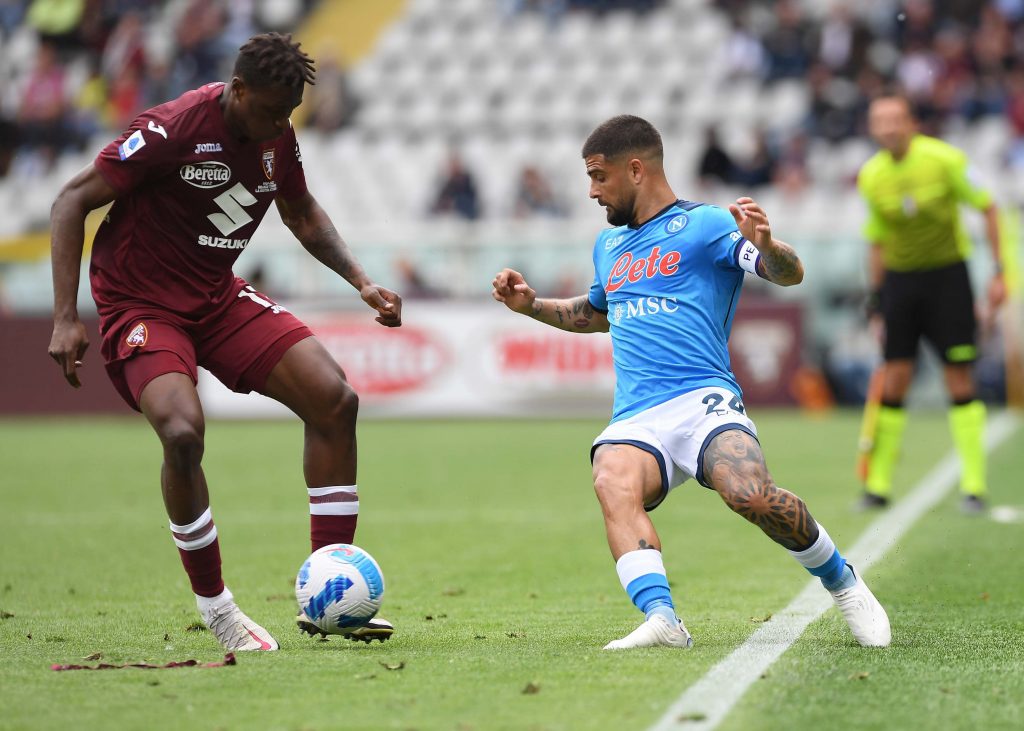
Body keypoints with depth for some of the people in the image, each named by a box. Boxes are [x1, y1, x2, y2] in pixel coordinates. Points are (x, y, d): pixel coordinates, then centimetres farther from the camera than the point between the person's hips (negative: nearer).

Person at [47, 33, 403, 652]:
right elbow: (73, 201, -17)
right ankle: (215, 608, -11)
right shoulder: (174, 129, -22)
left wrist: (361, 282, 7)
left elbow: (303, 213, 20)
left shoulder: (278, 138, -1)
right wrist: (66, 317, -23)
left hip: (218, 297, 7)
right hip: (140, 304, -7)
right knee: (183, 432, -31)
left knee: (335, 400, -8)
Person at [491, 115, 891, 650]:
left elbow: (789, 274, -6)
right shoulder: (609, 245, 28)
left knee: (750, 494, -31)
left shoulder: (701, 224, 6)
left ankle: (842, 584, -4)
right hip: (635, 419, 5)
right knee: (614, 484, -32)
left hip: (701, 399, -5)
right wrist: (530, 305, 33)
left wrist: (765, 246, -29)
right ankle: (660, 619, -48)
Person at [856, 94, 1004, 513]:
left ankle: (974, 486, 0)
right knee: (894, 380, -1)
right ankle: (878, 486, 6)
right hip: (899, 278, 3)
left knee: (960, 380, -5)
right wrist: (876, 302, 7)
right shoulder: (871, 177, -2)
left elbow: (988, 209, -5)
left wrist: (998, 272, -8)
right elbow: (878, 243, 10)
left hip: (947, 274, -3)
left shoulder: (945, 159, -13)